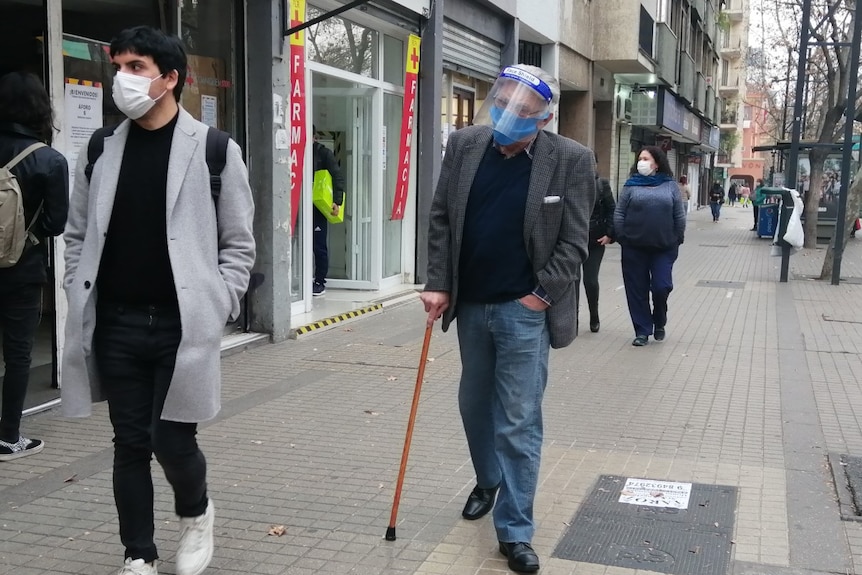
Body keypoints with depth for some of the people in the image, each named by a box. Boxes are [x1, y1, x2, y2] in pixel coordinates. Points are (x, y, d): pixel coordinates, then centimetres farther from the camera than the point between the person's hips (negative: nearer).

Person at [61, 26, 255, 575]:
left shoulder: (215, 150, -3)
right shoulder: (100, 151, 8)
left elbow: (238, 244, 0)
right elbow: (77, 235, 15)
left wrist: (215, 308, -7)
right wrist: (81, 300, 6)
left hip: (182, 326, -3)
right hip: (116, 327, 4)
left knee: (172, 440, -3)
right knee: (130, 444, 9)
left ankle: (196, 512, 30)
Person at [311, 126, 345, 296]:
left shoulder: (324, 153, 0)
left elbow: (338, 178, -5)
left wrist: (337, 201, -16)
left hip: (318, 207, -4)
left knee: (319, 247, 1)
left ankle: (320, 282, 10)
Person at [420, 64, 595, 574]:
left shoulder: (571, 160, -10)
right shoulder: (465, 145, 0)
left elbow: (574, 240, -7)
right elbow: (441, 218, 4)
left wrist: (542, 294, -12)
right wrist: (438, 284, -1)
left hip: (523, 309, -4)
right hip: (471, 305, 4)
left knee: (519, 422, -2)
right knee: (475, 404, 19)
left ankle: (515, 531, 9)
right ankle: (488, 482, 44)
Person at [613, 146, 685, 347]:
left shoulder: (670, 185, 5)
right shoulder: (631, 186, 3)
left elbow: (679, 216, 6)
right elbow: (619, 214, 2)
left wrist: (678, 240, 3)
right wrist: (622, 239, -3)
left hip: (664, 247, 0)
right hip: (634, 247, 0)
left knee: (661, 286, -4)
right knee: (637, 290, 3)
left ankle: (659, 322, 23)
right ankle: (642, 330, 14)